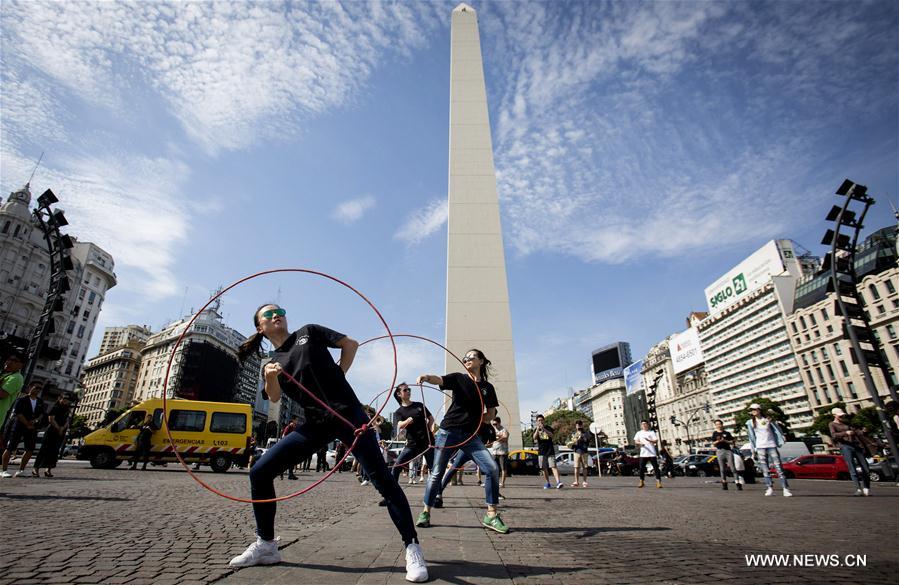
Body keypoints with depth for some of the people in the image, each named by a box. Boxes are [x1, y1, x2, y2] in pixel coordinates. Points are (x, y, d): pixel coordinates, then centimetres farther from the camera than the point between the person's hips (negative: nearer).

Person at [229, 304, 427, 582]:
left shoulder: (308, 332, 11)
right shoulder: (272, 363, 17)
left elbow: (351, 344, 8)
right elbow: (274, 397, -1)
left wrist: (337, 377, 1)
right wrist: (270, 377, -22)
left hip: (347, 413, -4)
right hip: (316, 423, 4)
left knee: (381, 478, -12)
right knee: (259, 472, -1)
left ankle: (412, 548, -3)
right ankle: (266, 545, 17)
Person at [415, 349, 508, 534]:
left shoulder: (488, 387, 7)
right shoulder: (459, 378, 1)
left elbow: (491, 414, 13)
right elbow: (438, 379, -19)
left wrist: (475, 418, -4)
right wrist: (426, 377, -41)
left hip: (470, 435, 2)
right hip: (449, 432, -1)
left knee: (491, 468, -12)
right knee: (436, 473, 4)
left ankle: (491, 515, 1)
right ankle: (425, 512, 22)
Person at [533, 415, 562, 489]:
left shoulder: (548, 428, 3)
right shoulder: (536, 430, 8)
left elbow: (551, 435, -16)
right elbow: (534, 438, -10)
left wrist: (544, 429, -29)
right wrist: (538, 429, -24)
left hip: (550, 451, -2)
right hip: (541, 451, 3)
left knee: (553, 466, -13)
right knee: (544, 468, 6)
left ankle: (558, 482, -20)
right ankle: (547, 483, 18)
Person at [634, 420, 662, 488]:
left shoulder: (652, 432, 8)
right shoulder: (639, 433, 14)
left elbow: (656, 441, -2)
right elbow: (635, 441, 8)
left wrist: (649, 440, -20)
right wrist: (640, 443, -13)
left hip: (652, 453, -2)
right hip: (643, 454, 2)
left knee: (656, 467, -4)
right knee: (641, 468, 2)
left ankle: (658, 482, 0)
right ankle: (641, 482, 14)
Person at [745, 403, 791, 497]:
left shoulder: (768, 420, 4)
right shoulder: (750, 423, 6)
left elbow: (777, 430, 6)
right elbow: (751, 437, 8)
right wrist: (753, 449, 6)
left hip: (771, 445, -1)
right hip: (760, 447, 1)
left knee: (778, 467, -6)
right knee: (765, 469, 1)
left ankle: (786, 489, -3)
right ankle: (770, 488, 6)